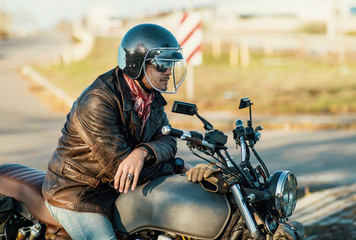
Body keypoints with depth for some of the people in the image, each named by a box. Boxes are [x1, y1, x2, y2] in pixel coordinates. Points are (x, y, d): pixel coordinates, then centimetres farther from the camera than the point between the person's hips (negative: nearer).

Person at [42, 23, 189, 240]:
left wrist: (143, 152, -30)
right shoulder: (98, 102, -26)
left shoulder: (151, 97, 2)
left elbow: (167, 141, -5)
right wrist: (177, 167, -21)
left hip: (114, 189, 8)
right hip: (76, 194, -8)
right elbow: (118, 167, -29)